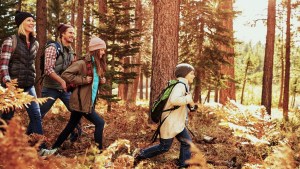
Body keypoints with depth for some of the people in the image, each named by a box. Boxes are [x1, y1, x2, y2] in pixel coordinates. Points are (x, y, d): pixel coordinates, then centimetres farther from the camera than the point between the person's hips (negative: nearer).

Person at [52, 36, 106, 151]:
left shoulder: (97, 65, 12)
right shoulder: (82, 63, -15)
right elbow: (65, 74, -20)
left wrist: (101, 80, 4)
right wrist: (83, 80, -21)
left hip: (89, 102, 9)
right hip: (82, 102, -9)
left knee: (71, 126, 15)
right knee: (99, 123, -8)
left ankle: (54, 148, 26)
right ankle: (98, 150, 2)